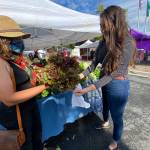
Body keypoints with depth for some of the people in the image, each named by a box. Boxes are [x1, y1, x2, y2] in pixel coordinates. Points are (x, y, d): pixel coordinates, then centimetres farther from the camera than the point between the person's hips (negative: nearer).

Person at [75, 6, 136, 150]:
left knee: (117, 116, 14)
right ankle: (105, 122, 63)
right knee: (105, 105, 30)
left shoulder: (127, 43, -25)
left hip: (118, 86, -6)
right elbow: (96, 61, 1)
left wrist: (89, 88, -32)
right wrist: (82, 75, -9)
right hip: (105, 82, 7)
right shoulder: (105, 41, -4)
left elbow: (113, 73, -27)